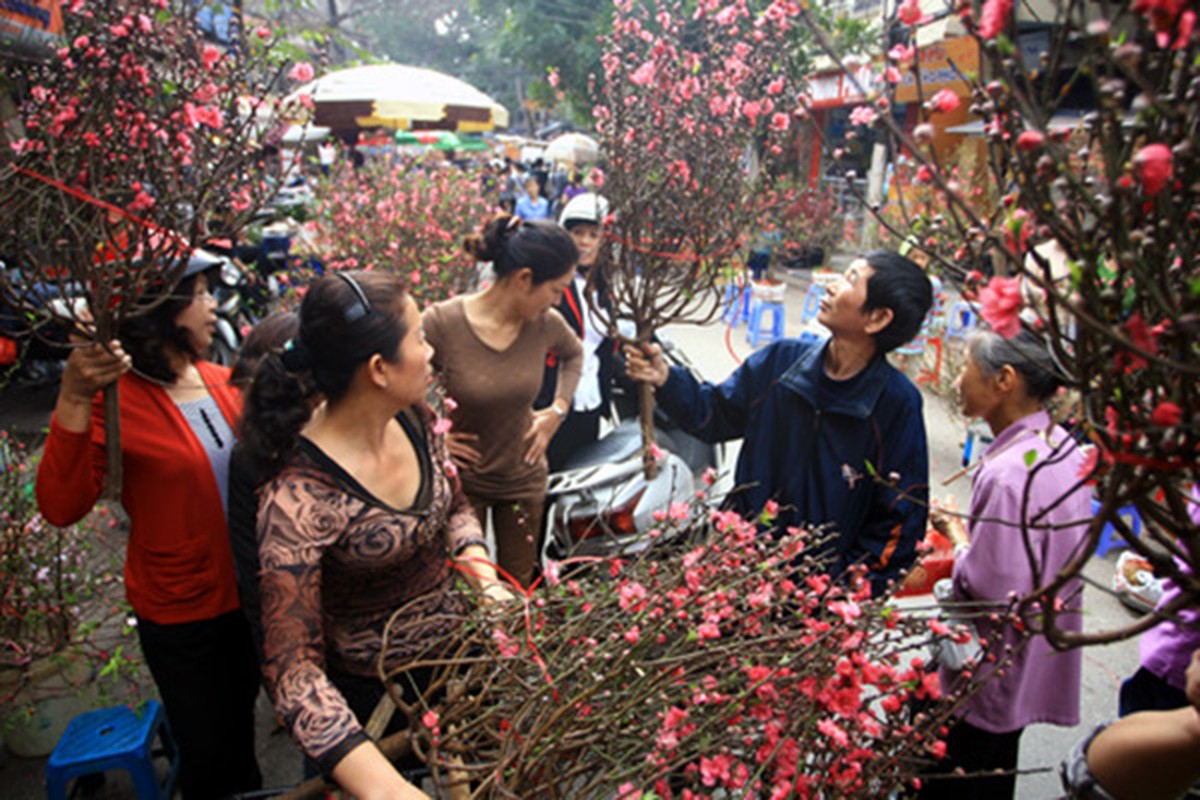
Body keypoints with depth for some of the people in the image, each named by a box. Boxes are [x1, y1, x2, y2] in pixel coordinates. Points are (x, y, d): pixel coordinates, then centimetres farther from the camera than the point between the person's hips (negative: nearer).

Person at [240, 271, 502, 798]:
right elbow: (296, 668, -29)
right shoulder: (298, 500, -31)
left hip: (458, 650, 6)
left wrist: (480, 570, -14)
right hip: (377, 695, -5)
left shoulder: (414, 419, -12)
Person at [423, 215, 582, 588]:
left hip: (524, 477, 4)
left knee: (518, 586, 19)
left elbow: (574, 353, 13)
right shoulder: (442, 323, -24)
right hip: (462, 477, -3)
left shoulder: (545, 323, -11)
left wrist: (557, 410, 2)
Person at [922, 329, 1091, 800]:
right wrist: (972, 533, 6)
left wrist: (958, 539, -11)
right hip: (1034, 669, 9)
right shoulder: (1063, 448, 0)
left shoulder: (1008, 474, -29)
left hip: (987, 684, -9)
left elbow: (992, 591, -26)